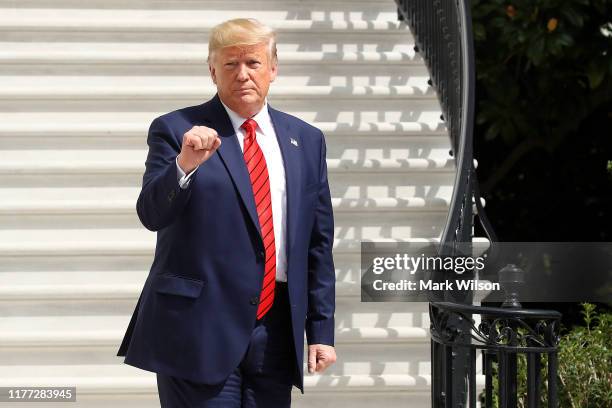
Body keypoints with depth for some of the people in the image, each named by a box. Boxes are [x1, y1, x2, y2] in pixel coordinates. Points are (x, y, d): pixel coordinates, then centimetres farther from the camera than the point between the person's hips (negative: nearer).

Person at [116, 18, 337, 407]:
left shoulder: (306, 140, 12)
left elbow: (319, 244, 13)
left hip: (276, 332, 4)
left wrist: (321, 330, 10)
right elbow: (152, 214, -12)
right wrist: (184, 164, -30)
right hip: (199, 329, -4)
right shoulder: (177, 130, 0)